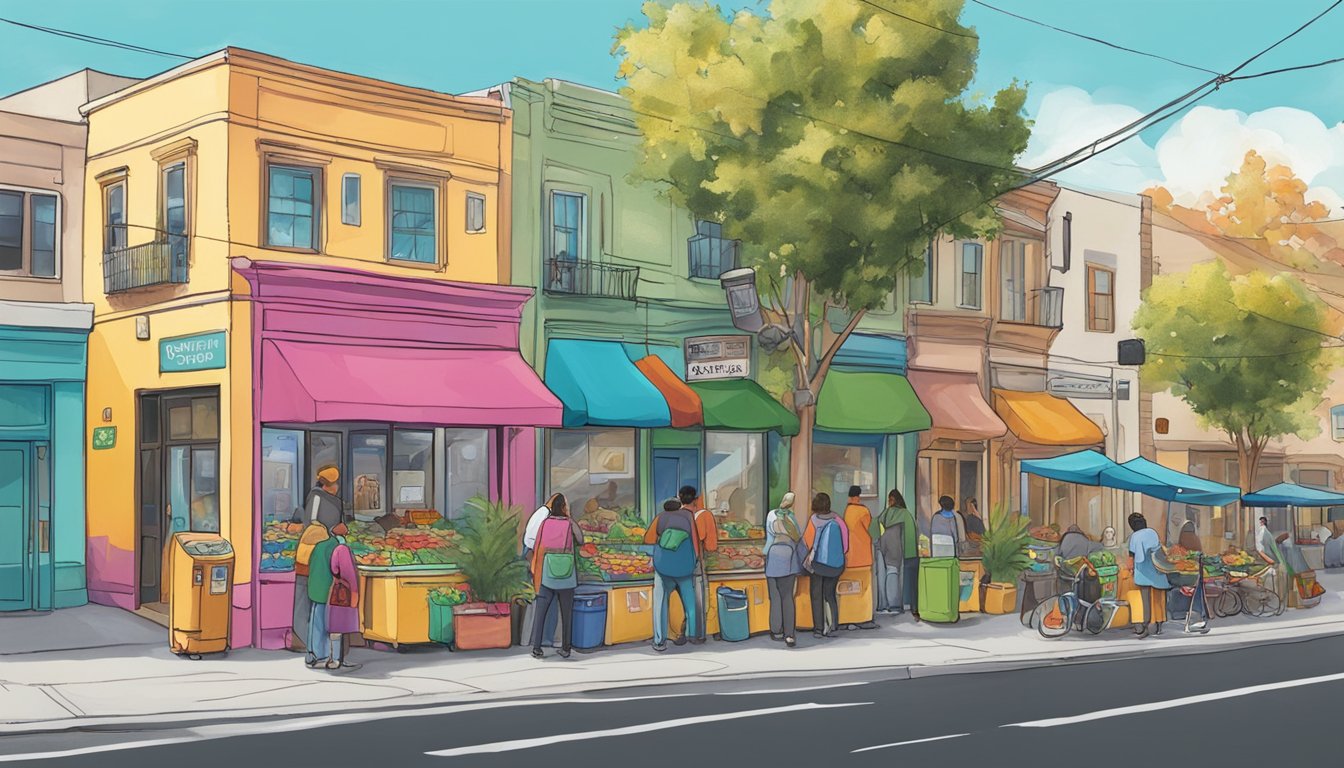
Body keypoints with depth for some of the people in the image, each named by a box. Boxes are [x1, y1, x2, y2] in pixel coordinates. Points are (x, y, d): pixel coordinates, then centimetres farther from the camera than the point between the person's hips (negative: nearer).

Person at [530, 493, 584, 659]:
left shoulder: (545, 523, -2)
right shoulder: (570, 524, -5)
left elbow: (536, 547, -1)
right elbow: (580, 541, 8)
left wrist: (534, 572, 9)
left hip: (546, 575, 0)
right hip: (567, 577, 0)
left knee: (540, 612, 3)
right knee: (566, 613, 10)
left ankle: (536, 647, -4)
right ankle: (566, 648, 11)